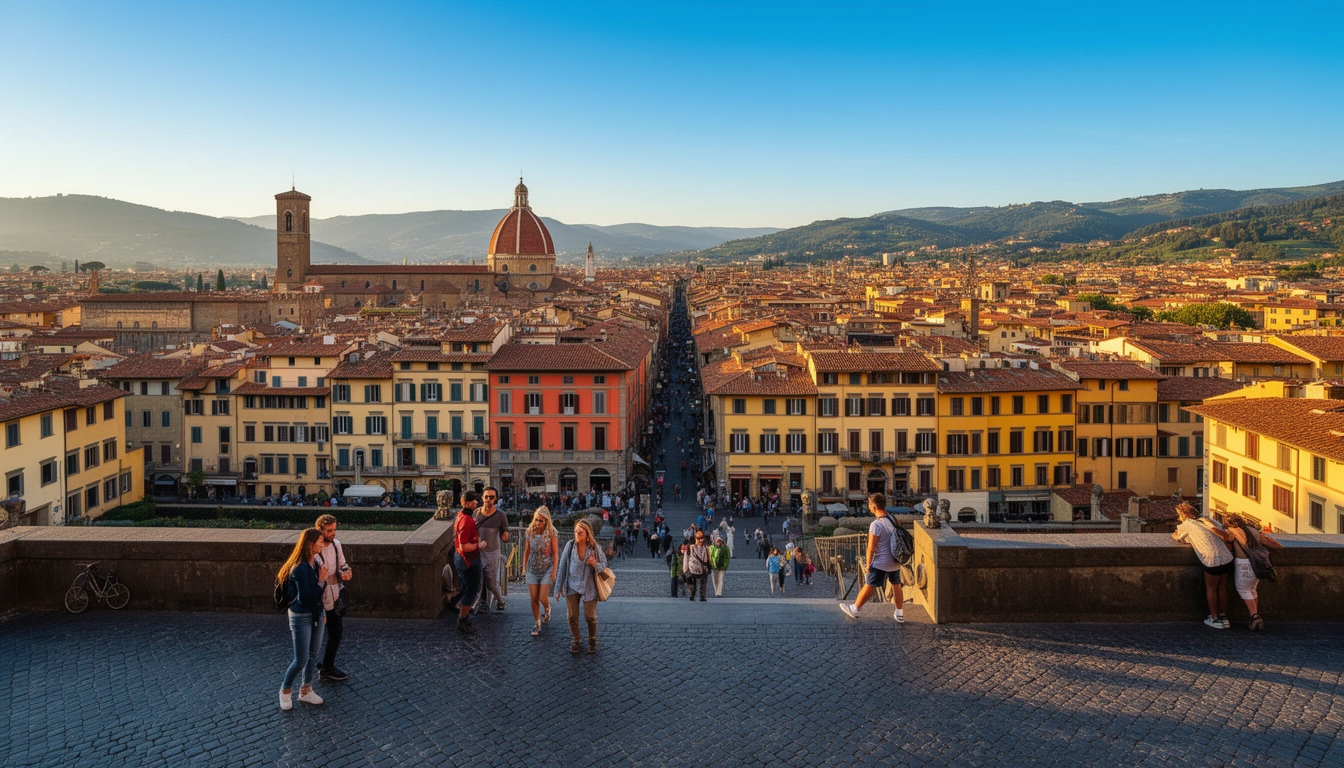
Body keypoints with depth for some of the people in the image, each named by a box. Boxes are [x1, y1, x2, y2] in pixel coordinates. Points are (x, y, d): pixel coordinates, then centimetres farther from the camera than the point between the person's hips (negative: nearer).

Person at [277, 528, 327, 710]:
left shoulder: (316, 562, 1)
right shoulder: (300, 568, -24)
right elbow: (307, 597, -26)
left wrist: (322, 612, 13)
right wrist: (321, 580, -19)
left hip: (316, 614, 8)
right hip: (301, 616, -8)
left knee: (313, 655, 15)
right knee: (301, 660, 1)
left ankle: (306, 691, 29)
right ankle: (285, 690, 24)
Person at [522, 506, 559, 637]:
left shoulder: (551, 532, -12)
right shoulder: (530, 531, -3)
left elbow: (555, 552, -8)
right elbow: (527, 550, 7)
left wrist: (554, 570, -8)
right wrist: (524, 566, 8)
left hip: (546, 570, -3)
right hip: (532, 570, 3)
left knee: (543, 598, -4)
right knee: (534, 599, 3)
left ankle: (547, 609, 32)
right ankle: (537, 624, 20)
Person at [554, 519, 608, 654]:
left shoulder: (595, 548, -11)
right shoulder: (570, 546, -9)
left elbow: (604, 565, 2)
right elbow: (562, 567, -1)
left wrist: (595, 564, -23)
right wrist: (559, 588, 1)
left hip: (589, 587, -1)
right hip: (572, 586, 1)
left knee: (590, 616, 4)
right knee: (572, 616, 6)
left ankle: (592, 640, 28)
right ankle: (576, 641, 27)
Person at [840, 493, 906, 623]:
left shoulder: (876, 525, -22)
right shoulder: (893, 520, 0)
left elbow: (871, 548, -18)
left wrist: (868, 564, -6)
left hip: (881, 563, -7)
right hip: (895, 562, 7)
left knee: (869, 587, 5)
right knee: (896, 585, 17)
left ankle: (854, 609, 18)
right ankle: (900, 614, 25)